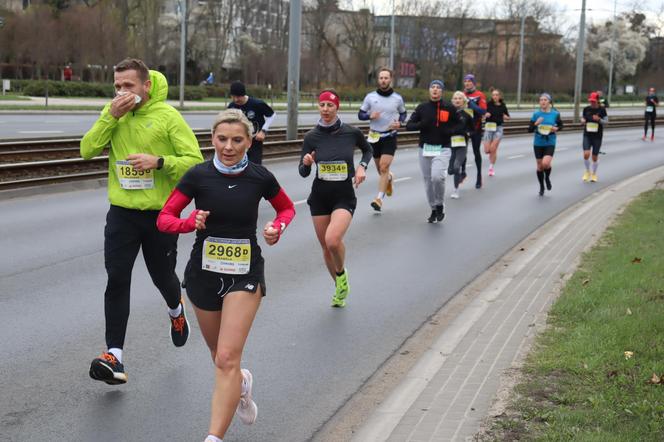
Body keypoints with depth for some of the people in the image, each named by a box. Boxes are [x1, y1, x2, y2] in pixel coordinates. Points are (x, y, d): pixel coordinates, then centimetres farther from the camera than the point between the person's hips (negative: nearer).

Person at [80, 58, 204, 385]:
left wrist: (158, 162, -25)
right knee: (116, 280, -7)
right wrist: (111, 116, -15)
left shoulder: (168, 116, -9)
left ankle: (176, 311, 51)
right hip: (121, 213, 2)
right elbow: (87, 150, -6)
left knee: (162, 276, 15)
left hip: (160, 213, -2)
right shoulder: (113, 112, 3)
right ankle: (114, 356, -7)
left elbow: (195, 161, -11)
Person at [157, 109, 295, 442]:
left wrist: (277, 228, -9)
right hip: (204, 273, 2)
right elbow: (164, 219, -7)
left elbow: (287, 208, 11)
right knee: (220, 357, 19)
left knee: (227, 358, -14)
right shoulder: (198, 175, -10)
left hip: (245, 274, -2)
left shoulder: (260, 177, -8)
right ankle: (242, 383, 53)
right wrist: (190, 223, -27)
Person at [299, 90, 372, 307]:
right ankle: (340, 288, 36)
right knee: (326, 247, 10)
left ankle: (342, 273, 7)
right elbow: (304, 173, -1)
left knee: (332, 240, -26)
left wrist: (362, 166, -3)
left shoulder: (351, 133, -7)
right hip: (320, 196, 3)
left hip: (344, 197, -3)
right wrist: (306, 163, -22)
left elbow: (368, 150, 15)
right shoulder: (311, 137, -4)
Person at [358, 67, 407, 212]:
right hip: (374, 136, 2)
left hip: (390, 137, -2)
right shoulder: (370, 97, -2)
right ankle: (389, 179, 49)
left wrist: (399, 122, -7)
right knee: (380, 169, 14)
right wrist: (370, 116, -18)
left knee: (384, 167, -15)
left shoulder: (398, 98, -2)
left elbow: (403, 113, 14)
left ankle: (379, 198, -13)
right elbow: (360, 114, 3)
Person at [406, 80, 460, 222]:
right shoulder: (422, 107, 5)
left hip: (442, 149, -3)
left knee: (437, 176, -22)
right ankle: (434, 210, 26)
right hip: (425, 149, 3)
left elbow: (459, 125, 9)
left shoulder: (449, 108, 0)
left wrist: (449, 130, -11)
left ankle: (440, 206, 2)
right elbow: (409, 125, 4)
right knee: (428, 181, 8)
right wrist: (421, 124, -16)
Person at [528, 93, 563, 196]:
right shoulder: (536, 114, -3)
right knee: (540, 166, 9)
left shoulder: (555, 114, -5)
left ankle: (547, 177, 14)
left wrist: (556, 128, -10)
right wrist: (536, 124, -21)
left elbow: (560, 125, 11)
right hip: (538, 144, 2)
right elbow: (529, 129, -2)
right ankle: (541, 187, 29)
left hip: (550, 143, -2)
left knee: (546, 163, -21)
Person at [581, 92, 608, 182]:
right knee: (586, 154, -15)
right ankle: (587, 171, 10)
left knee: (595, 156, 6)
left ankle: (594, 174, 28)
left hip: (597, 136, -1)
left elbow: (606, 121, -1)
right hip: (587, 135, 1)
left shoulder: (602, 110, -5)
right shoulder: (586, 109, 1)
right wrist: (582, 121, -10)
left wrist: (599, 119, -20)